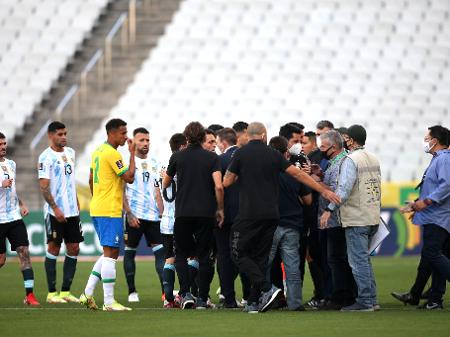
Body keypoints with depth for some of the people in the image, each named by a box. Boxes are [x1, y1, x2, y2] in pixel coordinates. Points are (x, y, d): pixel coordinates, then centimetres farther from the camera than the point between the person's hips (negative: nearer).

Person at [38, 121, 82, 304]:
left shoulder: (70, 152, 12)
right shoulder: (46, 157, -10)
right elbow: (44, 186, -15)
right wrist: (55, 208, -21)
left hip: (72, 210, 7)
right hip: (55, 212, -7)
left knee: (74, 249, 5)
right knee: (53, 249, -2)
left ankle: (66, 291, 11)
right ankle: (52, 293, 2)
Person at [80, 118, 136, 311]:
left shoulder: (98, 152, 15)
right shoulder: (112, 154, -14)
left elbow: (91, 181, 22)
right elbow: (129, 178, -16)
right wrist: (132, 154, -9)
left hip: (97, 209, 10)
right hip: (110, 211, -10)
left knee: (110, 253, 16)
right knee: (110, 254, -8)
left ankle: (87, 294, 13)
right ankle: (109, 302, -8)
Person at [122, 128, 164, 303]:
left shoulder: (153, 163, 14)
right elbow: (121, 191, -6)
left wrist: (162, 213, 11)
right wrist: (129, 213, -14)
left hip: (153, 216, 5)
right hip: (134, 215, -5)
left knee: (160, 251, -3)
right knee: (130, 252, 3)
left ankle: (166, 290, -6)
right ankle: (132, 291, 10)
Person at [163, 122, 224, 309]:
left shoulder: (177, 157, 1)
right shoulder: (212, 158, 0)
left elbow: (165, 184, 14)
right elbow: (218, 186, -11)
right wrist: (220, 209, 2)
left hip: (183, 213, 0)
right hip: (206, 213, 0)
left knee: (181, 255, 10)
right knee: (204, 257, 8)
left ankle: (186, 293, -9)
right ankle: (202, 299, 5)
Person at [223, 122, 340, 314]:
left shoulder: (241, 154, -3)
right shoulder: (273, 154, 7)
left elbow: (227, 182, -1)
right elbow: (298, 174, 8)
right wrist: (324, 191, 13)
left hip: (249, 215, -4)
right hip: (270, 216, 4)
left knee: (239, 254, 1)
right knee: (260, 256, 11)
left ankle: (266, 289, -16)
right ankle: (254, 302, 8)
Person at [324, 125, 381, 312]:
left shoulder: (351, 160, -14)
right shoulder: (373, 159, 13)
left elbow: (344, 189, -22)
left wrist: (330, 209, -22)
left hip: (356, 219, -9)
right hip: (373, 218, 9)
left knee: (358, 260, -4)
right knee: (364, 259, 16)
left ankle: (365, 301, -5)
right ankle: (371, 299, 17)